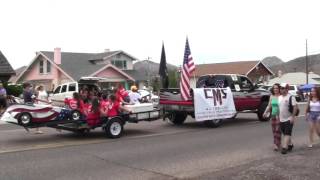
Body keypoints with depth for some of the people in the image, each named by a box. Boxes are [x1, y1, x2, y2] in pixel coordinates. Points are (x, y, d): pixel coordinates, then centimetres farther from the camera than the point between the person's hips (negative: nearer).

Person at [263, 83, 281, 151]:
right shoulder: (272, 97, 9)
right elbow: (269, 106, 16)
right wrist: (266, 112, 4)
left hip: (280, 116, -6)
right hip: (273, 115, 6)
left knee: (277, 130, -11)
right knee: (274, 130, 10)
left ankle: (276, 145, -10)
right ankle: (278, 144, 22)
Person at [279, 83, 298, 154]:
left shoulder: (290, 97, -11)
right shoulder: (279, 97, 10)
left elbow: (295, 107, -15)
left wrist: (293, 116, -19)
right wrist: (278, 117, 14)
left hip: (289, 119, -7)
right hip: (281, 119, 7)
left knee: (287, 134, -8)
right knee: (285, 134, 14)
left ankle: (284, 148, -10)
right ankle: (290, 144, 30)